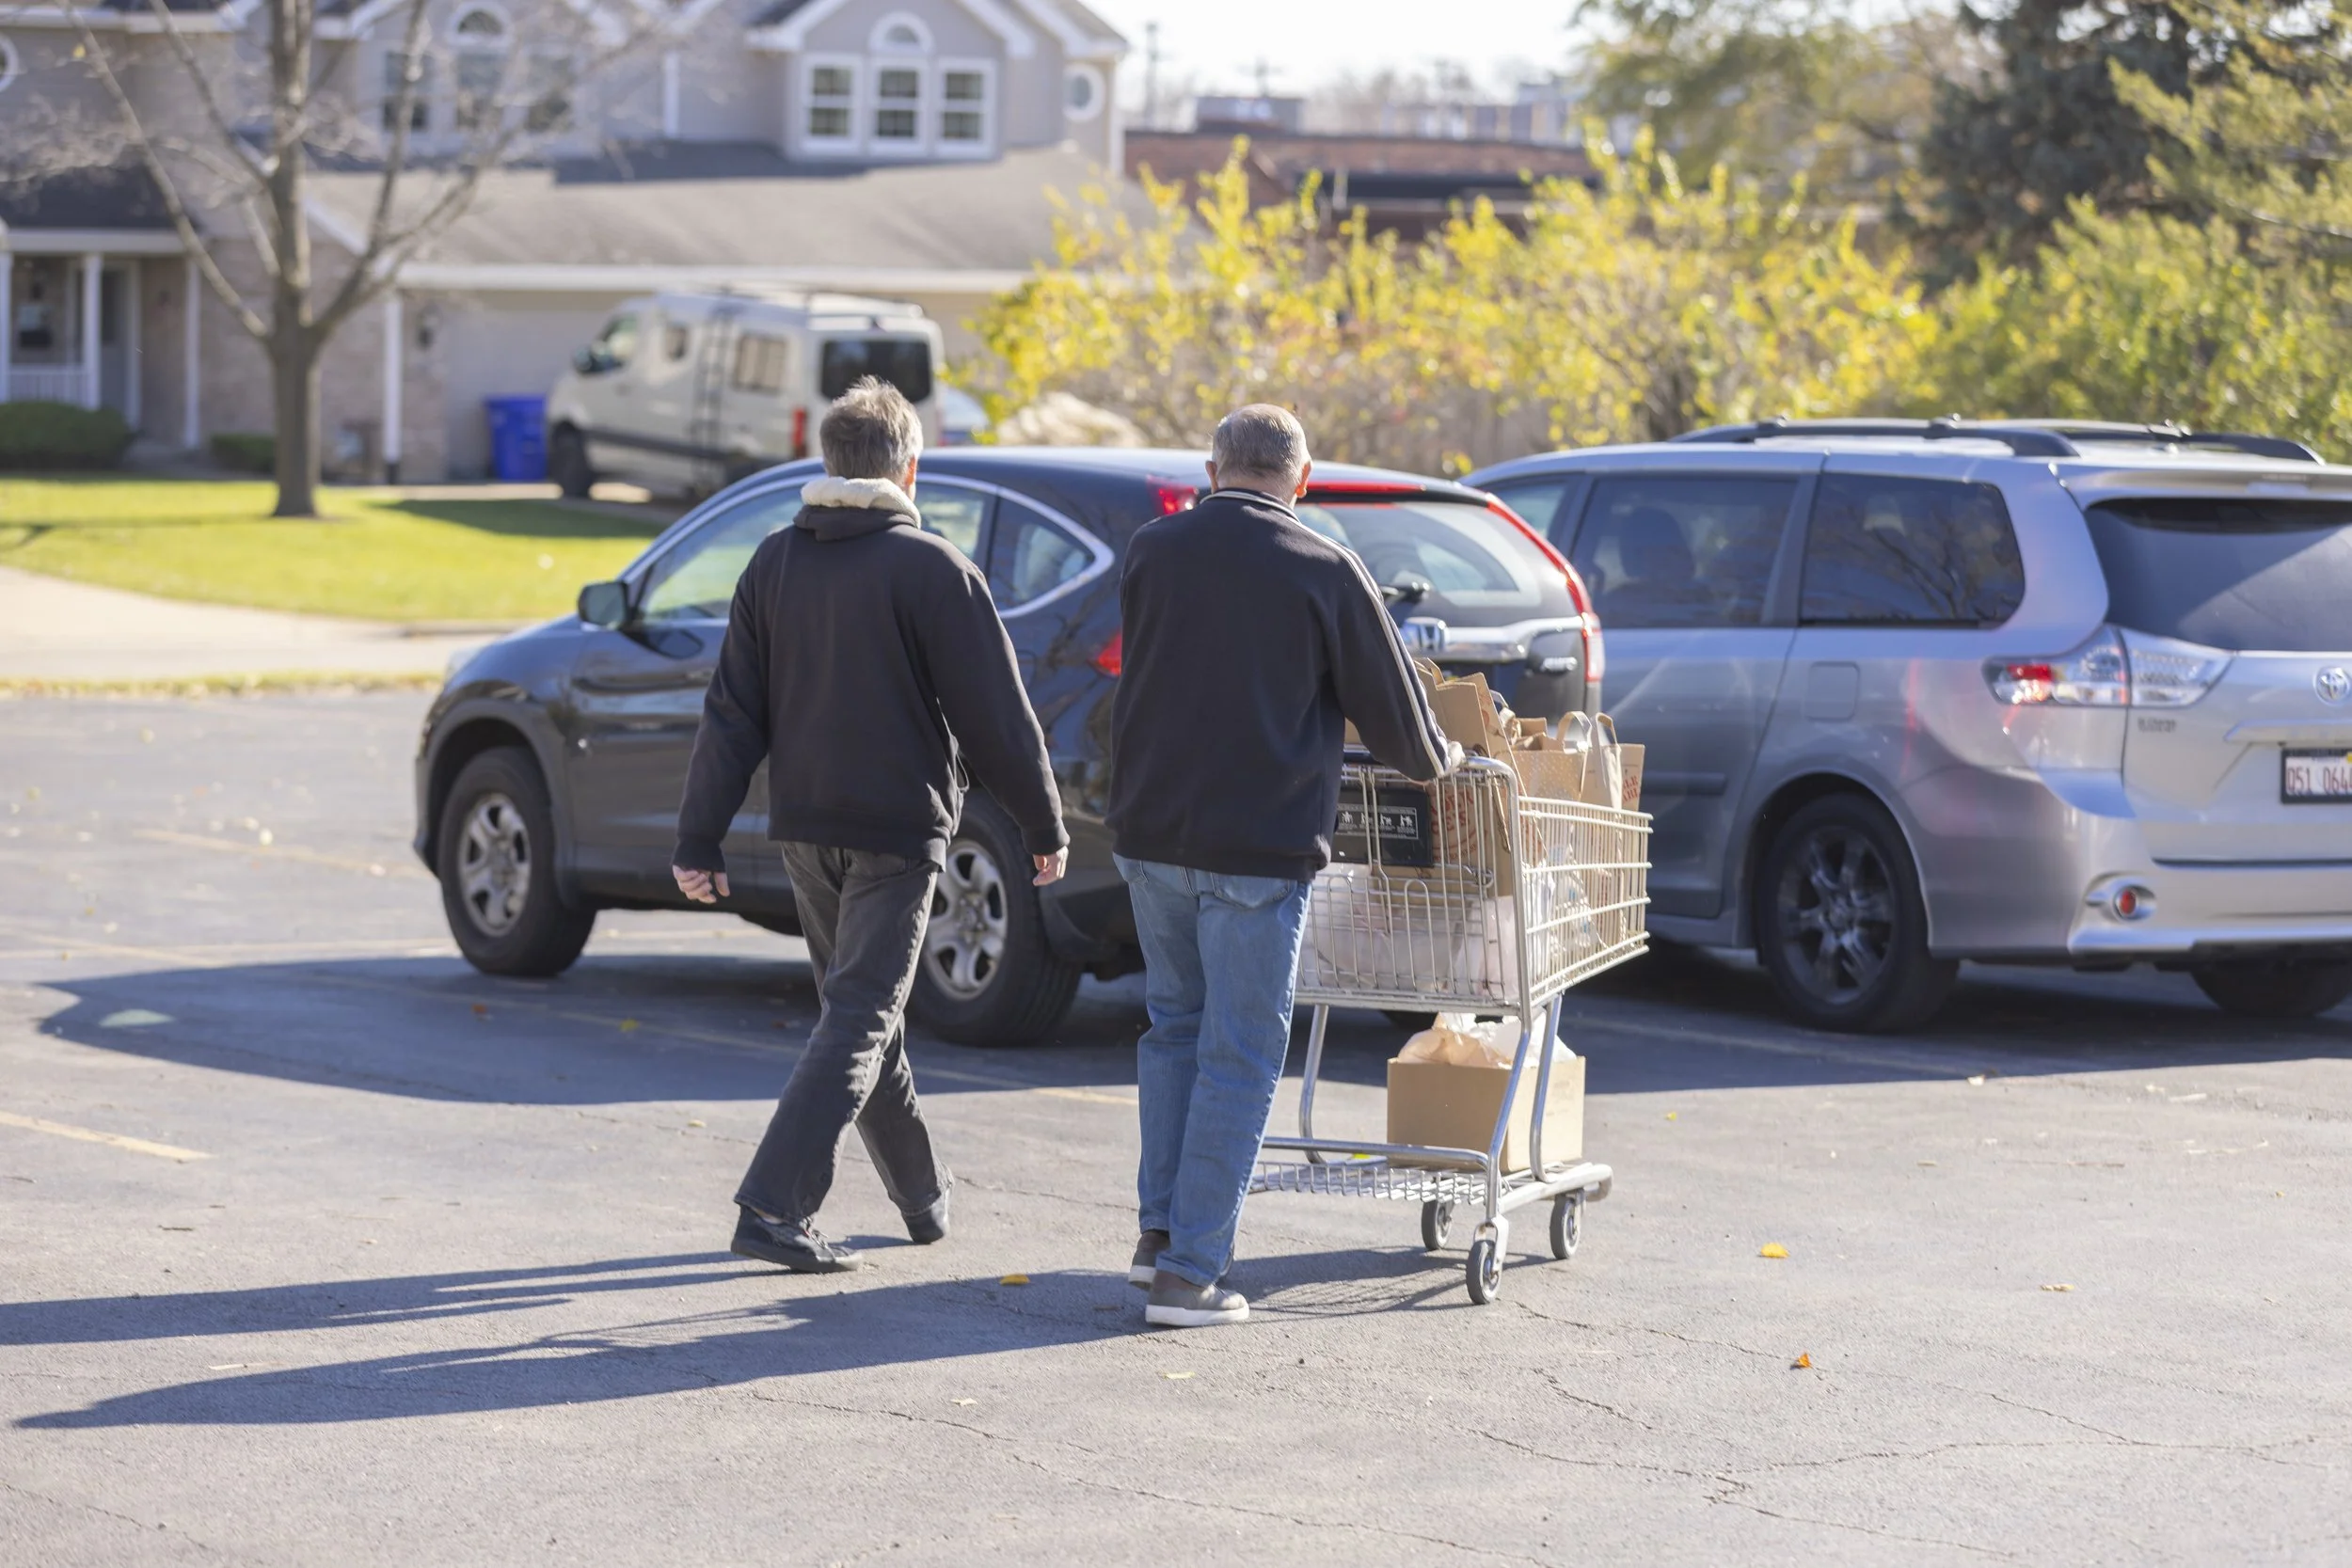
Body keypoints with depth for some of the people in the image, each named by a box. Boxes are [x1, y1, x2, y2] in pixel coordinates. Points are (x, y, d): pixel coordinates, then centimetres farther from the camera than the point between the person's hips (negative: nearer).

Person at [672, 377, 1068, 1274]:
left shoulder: (774, 563, 3)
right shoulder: (932, 570, -12)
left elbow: (732, 715, 2)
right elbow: (996, 717, -9)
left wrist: (700, 839, 3)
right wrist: (1043, 827, 2)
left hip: (805, 828, 6)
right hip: (898, 830, -6)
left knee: (861, 1008, 19)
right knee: (859, 1020, -4)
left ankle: (922, 1193, 30)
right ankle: (774, 1209, -16)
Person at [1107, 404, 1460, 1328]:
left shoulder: (1152, 551, 4)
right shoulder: (1323, 572, -8)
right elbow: (1391, 707, -1)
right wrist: (1437, 759, 21)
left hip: (1150, 832, 5)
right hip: (1260, 843, -5)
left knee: (1174, 1025, 21)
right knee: (1238, 1058, 1)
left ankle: (1160, 1229, 21)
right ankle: (1189, 1272, -1)